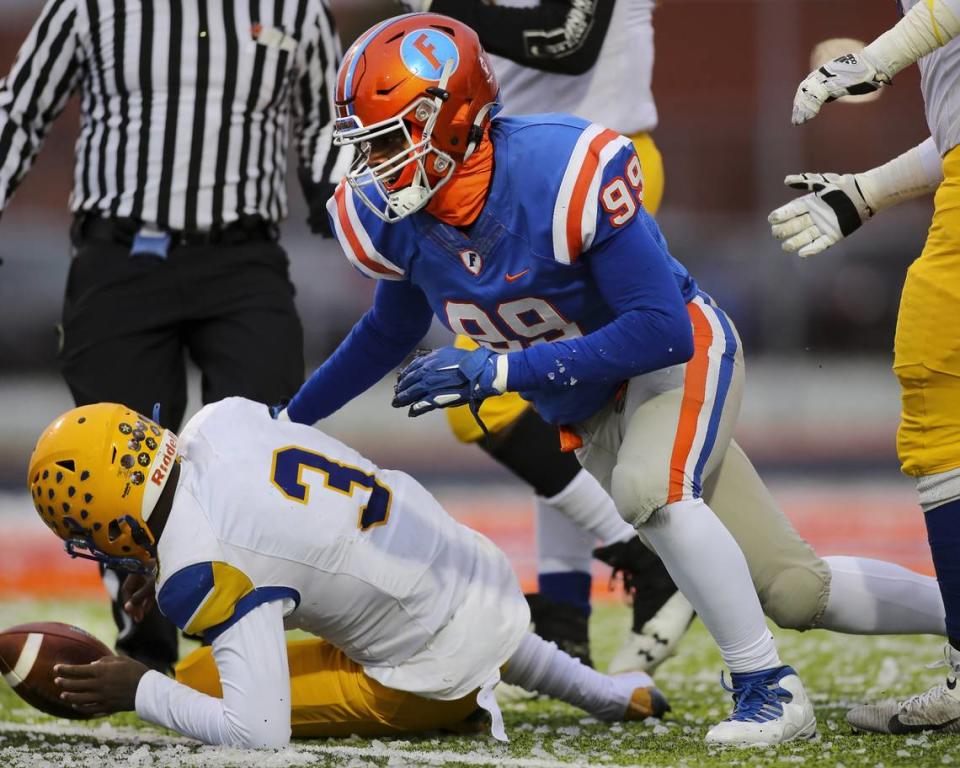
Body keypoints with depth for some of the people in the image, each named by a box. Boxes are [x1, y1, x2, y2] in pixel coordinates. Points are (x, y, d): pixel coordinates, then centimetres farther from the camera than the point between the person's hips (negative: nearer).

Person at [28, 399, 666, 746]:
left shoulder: (204, 574, -28)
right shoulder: (221, 419, -7)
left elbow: (260, 732, -30)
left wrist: (140, 692, -19)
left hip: (437, 679, -8)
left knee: (196, 689, -3)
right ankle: (607, 694, 41)